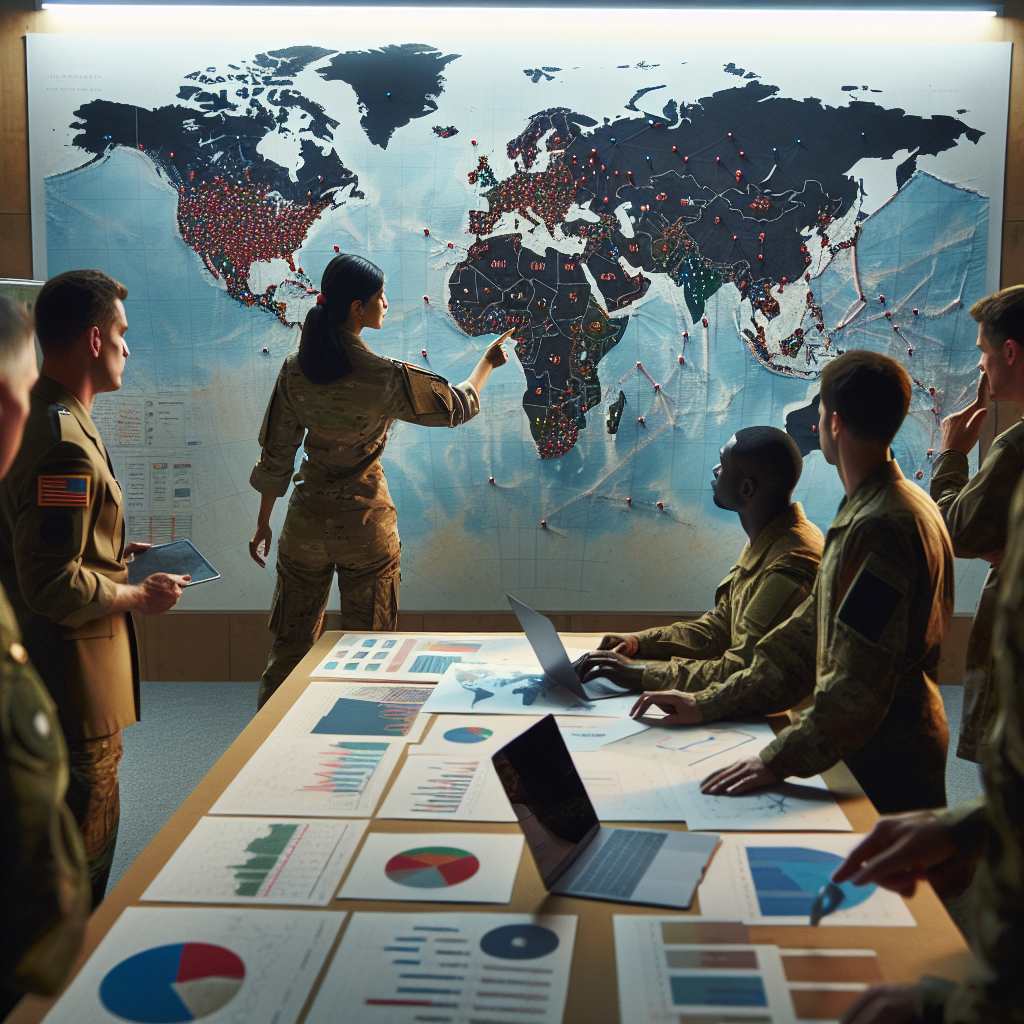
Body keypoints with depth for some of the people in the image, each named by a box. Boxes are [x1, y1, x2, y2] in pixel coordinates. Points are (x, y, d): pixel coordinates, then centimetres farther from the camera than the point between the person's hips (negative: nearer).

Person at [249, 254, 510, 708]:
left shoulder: (295, 371, -6)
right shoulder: (387, 378, -16)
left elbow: (276, 456, 1)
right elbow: (458, 406, 0)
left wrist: (263, 523, 13)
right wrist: (487, 362, 19)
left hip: (306, 525, 3)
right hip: (366, 526, -3)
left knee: (290, 644, 15)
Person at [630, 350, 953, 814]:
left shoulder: (881, 526, -22)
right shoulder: (865, 514, 12)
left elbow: (861, 679, -28)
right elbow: (811, 633, 11)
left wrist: (778, 761, -29)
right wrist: (708, 704, 6)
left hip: (888, 777, -9)